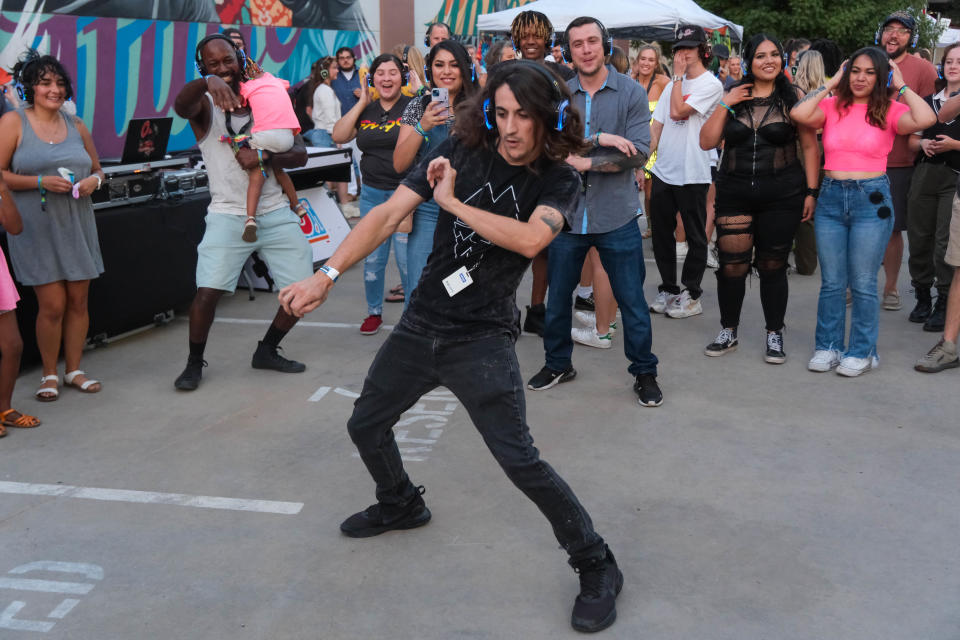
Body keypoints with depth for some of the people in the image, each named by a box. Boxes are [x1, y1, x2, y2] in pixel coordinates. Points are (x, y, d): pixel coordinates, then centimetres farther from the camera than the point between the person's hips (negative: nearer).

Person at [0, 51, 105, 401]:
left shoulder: (75, 125, 11)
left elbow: (97, 168, 20)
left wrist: (94, 181, -3)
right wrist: (41, 181, -18)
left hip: (77, 226, 4)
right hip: (37, 228, -4)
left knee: (78, 300, 7)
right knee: (53, 305, -5)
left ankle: (74, 370, 22)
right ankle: (49, 374, 15)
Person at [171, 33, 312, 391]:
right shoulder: (205, 106, 1)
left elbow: (300, 154, 1)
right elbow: (181, 106, -25)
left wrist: (264, 157, -18)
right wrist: (207, 82, -46)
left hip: (276, 213, 4)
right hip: (228, 215, -3)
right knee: (208, 290, -18)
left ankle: (267, 351, 23)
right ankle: (194, 363, 6)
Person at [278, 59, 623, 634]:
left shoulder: (558, 181, -9)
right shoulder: (463, 150, -3)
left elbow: (529, 239, -31)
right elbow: (389, 214, -7)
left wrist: (452, 201, -22)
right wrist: (327, 274, -15)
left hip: (483, 339, -5)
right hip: (421, 324, 5)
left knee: (520, 460, -13)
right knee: (366, 426, 19)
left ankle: (597, 567, 6)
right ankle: (402, 505, 49)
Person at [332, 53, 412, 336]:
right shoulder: (365, 110, 11)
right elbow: (339, 136, -1)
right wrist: (362, 102, -2)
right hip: (372, 193, 4)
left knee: (408, 259, -4)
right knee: (372, 258, 10)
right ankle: (374, 312, 26)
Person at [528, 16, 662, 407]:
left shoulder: (632, 93, -4)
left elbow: (638, 153, -13)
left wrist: (585, 161, -17)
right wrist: (598, 139, -21)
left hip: (616, 215, -2)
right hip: (567, 213, 2)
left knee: (631, 299, 5)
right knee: (557, 295, 15)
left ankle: (644, 372, 22)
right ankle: (558, 363, 34)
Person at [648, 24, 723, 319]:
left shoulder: (711, 85, -7)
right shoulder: (673, 84, 14)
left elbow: (678, 112, -20)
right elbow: (657, 124, 13)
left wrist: (678, 75, -10)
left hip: (692, 173, -7)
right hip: (663, 171, 7)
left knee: (695, 236, 4)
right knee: (661, 233, 11)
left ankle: (691, 295, 13)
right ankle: (668, 289, 24)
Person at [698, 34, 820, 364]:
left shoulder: (792, 98, 1)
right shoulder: (733, 96, 7)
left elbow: (810, 147, 1)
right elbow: (706, 142, 3)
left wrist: (811, 192, -5)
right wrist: (725, 105, -6)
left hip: (782, 196, -2)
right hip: (734, 194, 2)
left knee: (772, 265, 6)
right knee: (731, 265, 1)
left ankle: (774, 335, 21)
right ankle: (728, 333, 20)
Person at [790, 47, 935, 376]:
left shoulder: (889, 111, -1)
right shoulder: (833, 107, 5)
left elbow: (926, 119, -19)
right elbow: (799, 114, -12)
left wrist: (901, 86, -6)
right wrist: (831, 84, -1)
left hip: (871, 199, -2)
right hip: (831, 198, 3)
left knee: (863, 284, 2)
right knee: (831, 282, 9)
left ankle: (862, 352, 15)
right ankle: (828, 347, 20)